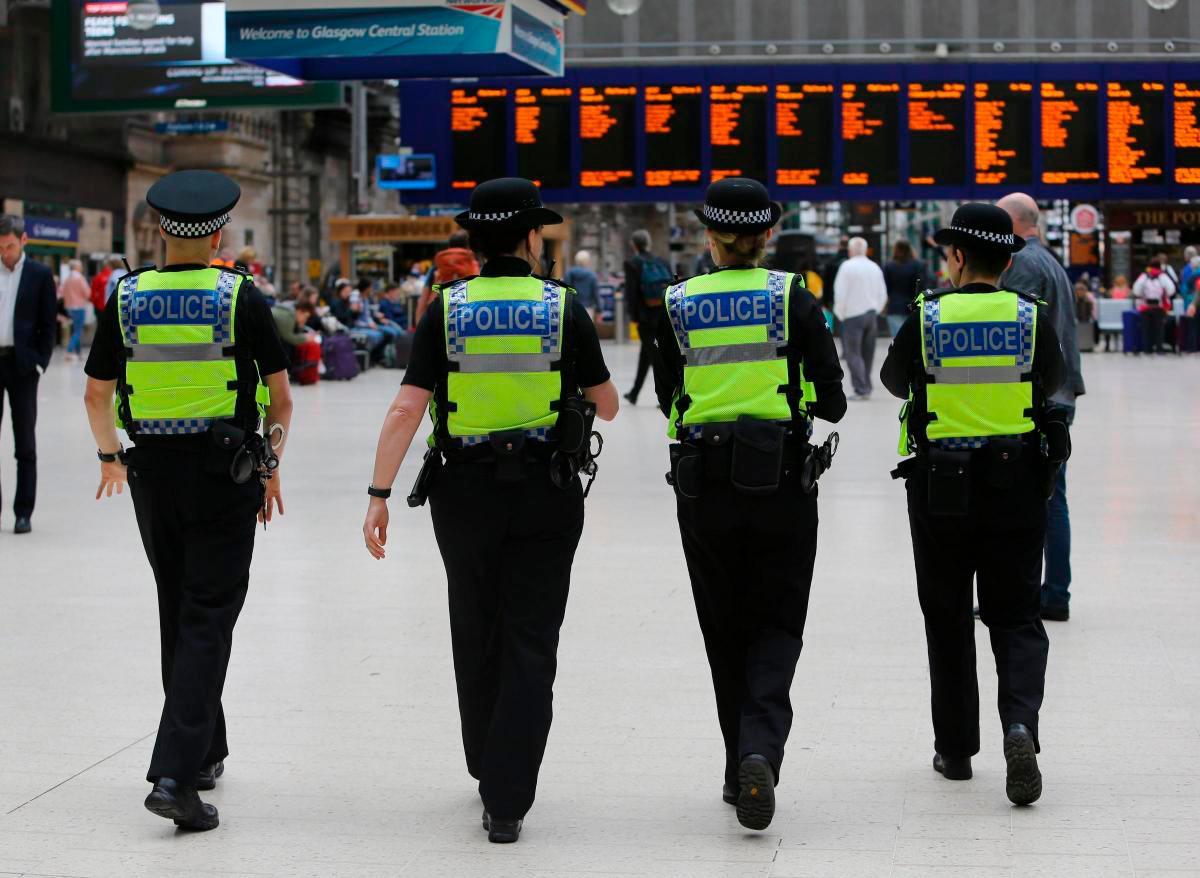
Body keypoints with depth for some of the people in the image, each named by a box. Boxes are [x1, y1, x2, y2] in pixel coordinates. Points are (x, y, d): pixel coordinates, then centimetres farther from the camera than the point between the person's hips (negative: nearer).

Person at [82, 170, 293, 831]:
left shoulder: (127, 299, 0)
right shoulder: (241, 298, -7)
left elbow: (96, 394, 8)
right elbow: (280, 396, -3)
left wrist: (110, 456, 25)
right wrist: (271, 463, 12)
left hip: (152, 472, 3)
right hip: (225, 472, -3)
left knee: (178, 612, 18)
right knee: (207, 620, -3)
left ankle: (205, 751, 29)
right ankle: (177, 773, -15)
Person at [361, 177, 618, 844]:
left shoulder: (446, 310, -3)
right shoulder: (564, 308, -4)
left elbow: (407, 409, -10)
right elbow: (608, 406, 5)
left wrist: (379, 495, -8)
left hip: (465, 492, 2)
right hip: (546, 493, -2)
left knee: (477, 637, 19)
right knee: (529, 645, 1)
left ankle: (488, 767, 36)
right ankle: (506, 802, -6)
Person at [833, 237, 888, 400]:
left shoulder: (847, 266, -10)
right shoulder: (875, 267, 9)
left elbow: (840, 293, -12)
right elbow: (882, 295, 10)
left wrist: (840, 314, 0)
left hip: (853, 315, -6)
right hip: (871, 314, 6)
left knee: (853, 354, -4)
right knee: (867, 353, 12)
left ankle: (861, 390, -13)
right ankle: (867, 388, 15)